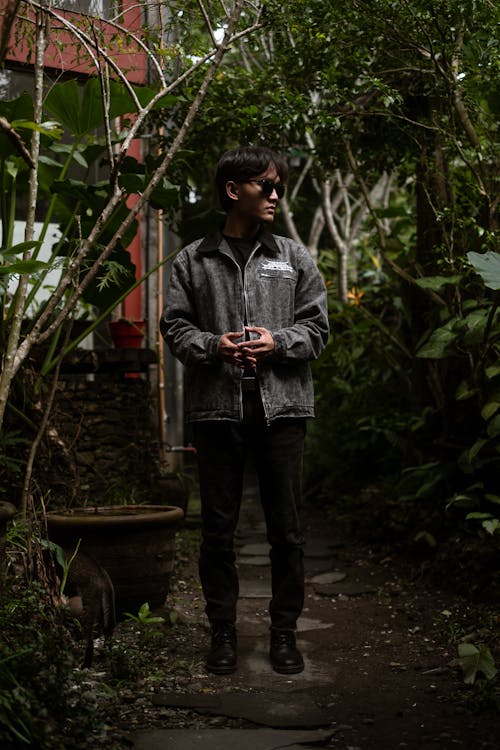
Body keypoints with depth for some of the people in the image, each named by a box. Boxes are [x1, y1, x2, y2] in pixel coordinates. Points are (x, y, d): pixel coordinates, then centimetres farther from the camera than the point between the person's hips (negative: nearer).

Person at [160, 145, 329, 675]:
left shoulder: (294, 258, 10)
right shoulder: (193, 261, 7)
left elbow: (316, 327, 8)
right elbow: (174, 326, 5)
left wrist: (277, 343, -11)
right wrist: (213, 347, -13)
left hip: (281, 407, 1)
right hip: (217, 408, 0)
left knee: (286, 529, 5)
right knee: (218, 528, 7)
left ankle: (284, 631, 18)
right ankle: (223, 631, 20)